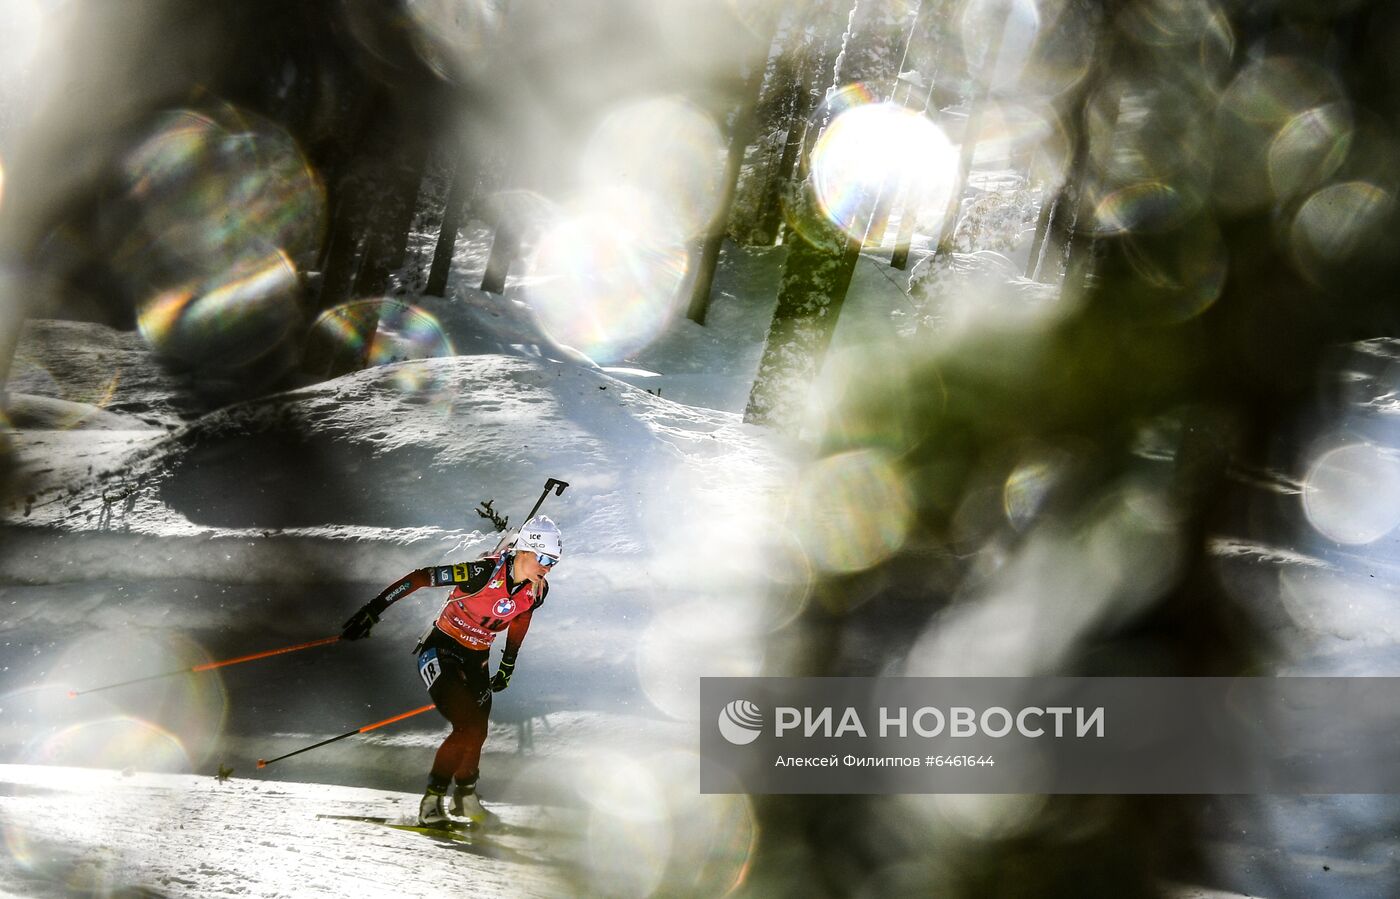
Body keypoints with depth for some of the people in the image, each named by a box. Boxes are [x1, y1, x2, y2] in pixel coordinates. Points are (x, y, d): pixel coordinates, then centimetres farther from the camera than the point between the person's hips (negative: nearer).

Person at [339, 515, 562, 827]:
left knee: (477, 732, 8)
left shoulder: (537, 591, -7)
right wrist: (373, 609, -25)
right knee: (466, 725, -20)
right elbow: (421, 577, -25)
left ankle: (465, 796, 36)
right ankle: (431, 803, -7)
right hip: (440, 651, -6)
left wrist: (508, 665, 23)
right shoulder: (484, 572, -28)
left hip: (476, 660, 6)